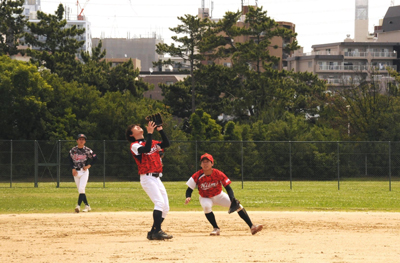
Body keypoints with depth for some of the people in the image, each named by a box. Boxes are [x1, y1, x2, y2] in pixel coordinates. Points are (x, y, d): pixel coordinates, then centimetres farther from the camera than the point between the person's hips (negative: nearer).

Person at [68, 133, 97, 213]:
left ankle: (78, 205, -22)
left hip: (84, 171, -4)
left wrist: (89, 165, -7)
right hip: (76, 172, 4)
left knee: (81, 188, -18)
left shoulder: (87, 150, -4)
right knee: (80, 190, 6)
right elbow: (70, 159, 10)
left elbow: (95, 157, 3)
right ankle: (87, 206, 15)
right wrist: (73, 169, -3)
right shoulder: (73, 150, 2)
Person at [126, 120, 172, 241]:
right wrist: (150, 133, -20)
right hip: (147, 178, -8)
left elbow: (166, 144, 9)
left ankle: (153, 232, 12)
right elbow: (146, 149, -22)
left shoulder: (153, 143, 19)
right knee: (160, 202, -23)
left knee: (165, 207, 5)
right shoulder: (134, 145, -3)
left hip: (157, 178, 8)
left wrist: (160, 130, 3)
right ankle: (157, 231, -26)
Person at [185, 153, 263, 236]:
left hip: (219, 196, 1)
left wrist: (232, 200, -37)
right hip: (205, 198, -1)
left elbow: (228, 188, -21)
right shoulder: (197, 176, -23)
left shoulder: (218, 174, -23)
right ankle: (216, 229, -20)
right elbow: (189, 189, -17)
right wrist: (188, 197, -41)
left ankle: (252, 227, -7)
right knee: (206, 206, -36)